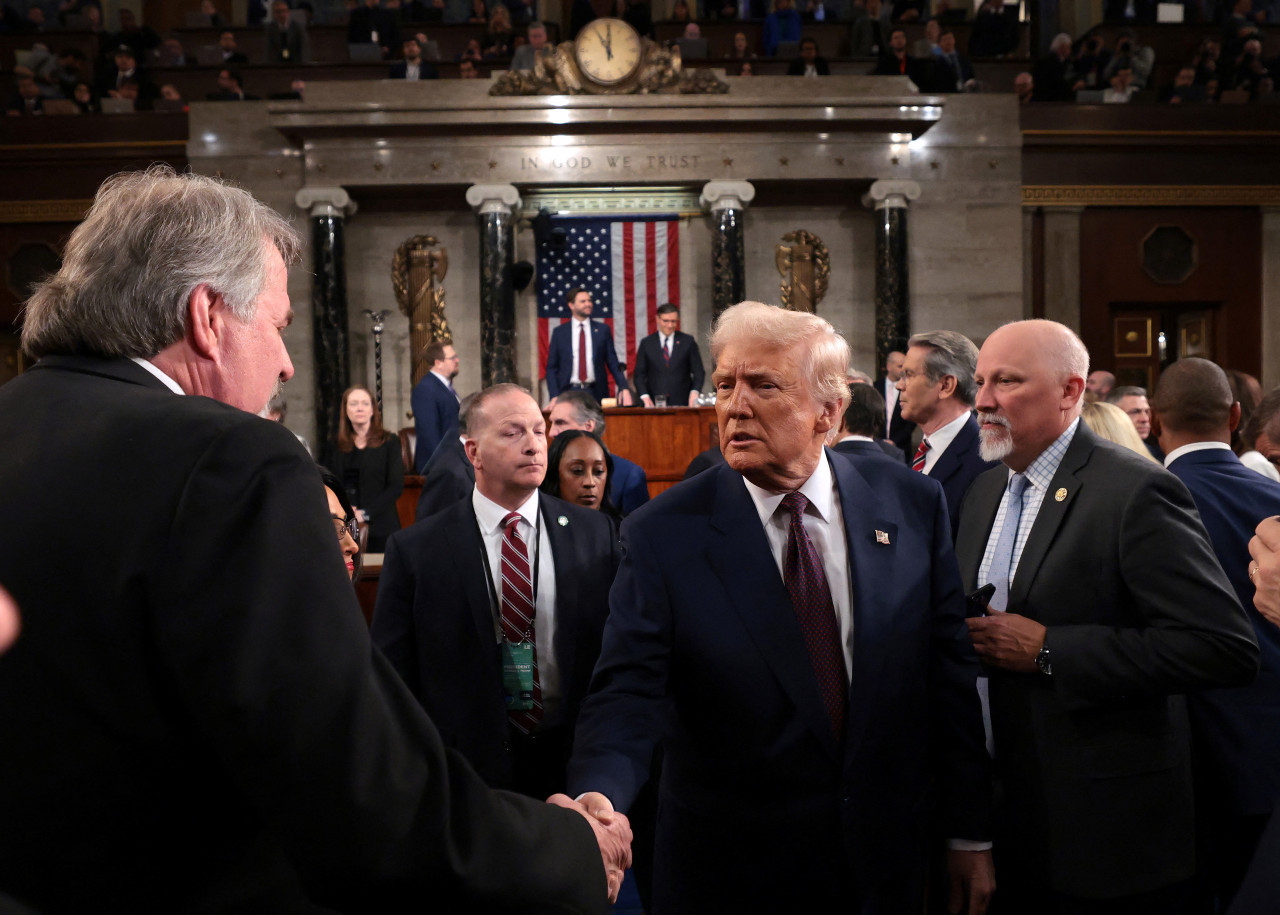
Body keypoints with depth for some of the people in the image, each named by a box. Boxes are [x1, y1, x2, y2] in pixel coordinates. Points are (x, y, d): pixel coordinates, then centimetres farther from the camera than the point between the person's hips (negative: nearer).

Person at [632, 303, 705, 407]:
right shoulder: (646, 343, 8)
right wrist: (644, 396, -11)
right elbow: (639, 374, 5)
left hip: (682, 403, 0)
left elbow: (698, 371, 5)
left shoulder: (688, 341, 7)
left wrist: (695, 392, -13)